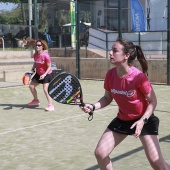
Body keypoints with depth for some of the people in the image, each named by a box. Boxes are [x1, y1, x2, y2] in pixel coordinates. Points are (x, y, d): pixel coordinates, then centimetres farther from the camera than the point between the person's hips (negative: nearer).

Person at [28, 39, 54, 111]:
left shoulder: (46, 56, -25)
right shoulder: (35, 55, -6)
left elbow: (49, 67, -20)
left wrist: (44, 74, -32)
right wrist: (33, 68, -7)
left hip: (46, 74, -8)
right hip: (38, 73, 8)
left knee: (45, 89, -18)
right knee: (31, 86, 14)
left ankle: (50, 105, -8)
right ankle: (36, 100, 37)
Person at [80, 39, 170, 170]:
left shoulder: (138, 77, -27)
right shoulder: (110, 74, -12)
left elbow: (153, 101, -16)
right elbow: (107, 98, 3)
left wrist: (142, 120, -26)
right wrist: (93, 107, -14)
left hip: (143, 119, -5)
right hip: (122, 119, 5)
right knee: (100, 153, -1)